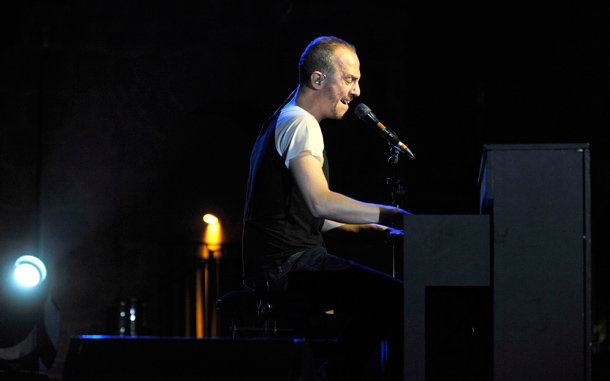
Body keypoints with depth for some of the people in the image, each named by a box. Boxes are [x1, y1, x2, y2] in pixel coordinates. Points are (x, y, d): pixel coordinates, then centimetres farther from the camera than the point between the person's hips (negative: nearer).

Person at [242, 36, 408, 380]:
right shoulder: (300, 123, -9)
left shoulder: (285, 121, 24)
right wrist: (391, 217, -22)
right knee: (396, 297, -20)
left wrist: (377, 232, 16)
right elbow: (320, 203, -24)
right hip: (288, 262, -11)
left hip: (280, 263, 11)